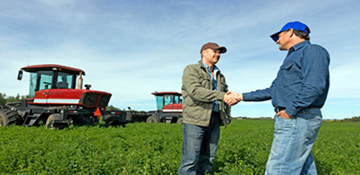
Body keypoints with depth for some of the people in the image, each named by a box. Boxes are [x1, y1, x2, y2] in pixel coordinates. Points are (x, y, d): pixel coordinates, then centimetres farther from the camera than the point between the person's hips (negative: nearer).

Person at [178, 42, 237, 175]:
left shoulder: (220, 76, 24)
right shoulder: (191, 69, 2)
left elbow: (225, 97, 27)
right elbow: (195, 91, -16)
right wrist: (222, 96, -21)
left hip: (215, 120, 7)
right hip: (195, 119, -6)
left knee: (207, 159, 9)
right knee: (190, 160, -7)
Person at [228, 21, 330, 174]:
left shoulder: (313, 51, -4)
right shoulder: (293, 58, 26)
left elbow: (314, 85, -22)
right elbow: (271, 92, 24)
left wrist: (290, 111, -19)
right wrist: (242, 97, 23)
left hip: (297, 120, -10)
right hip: (293, 121, 10)